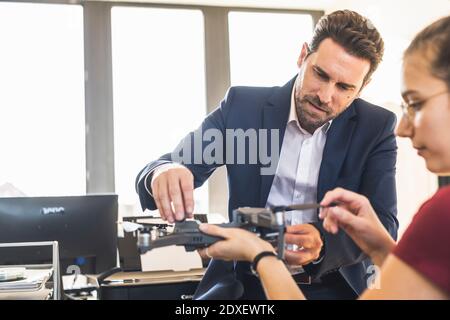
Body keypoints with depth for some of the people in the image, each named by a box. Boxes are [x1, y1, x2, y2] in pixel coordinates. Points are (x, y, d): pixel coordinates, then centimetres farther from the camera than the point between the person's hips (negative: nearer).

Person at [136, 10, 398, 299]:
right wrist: (164, 173, -30)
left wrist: (322, 244, -31)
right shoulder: (243, 106, -3)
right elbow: (181, 163, -4)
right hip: (243, 282, 1)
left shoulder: (377, 128, -3)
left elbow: (384, 224, -10)